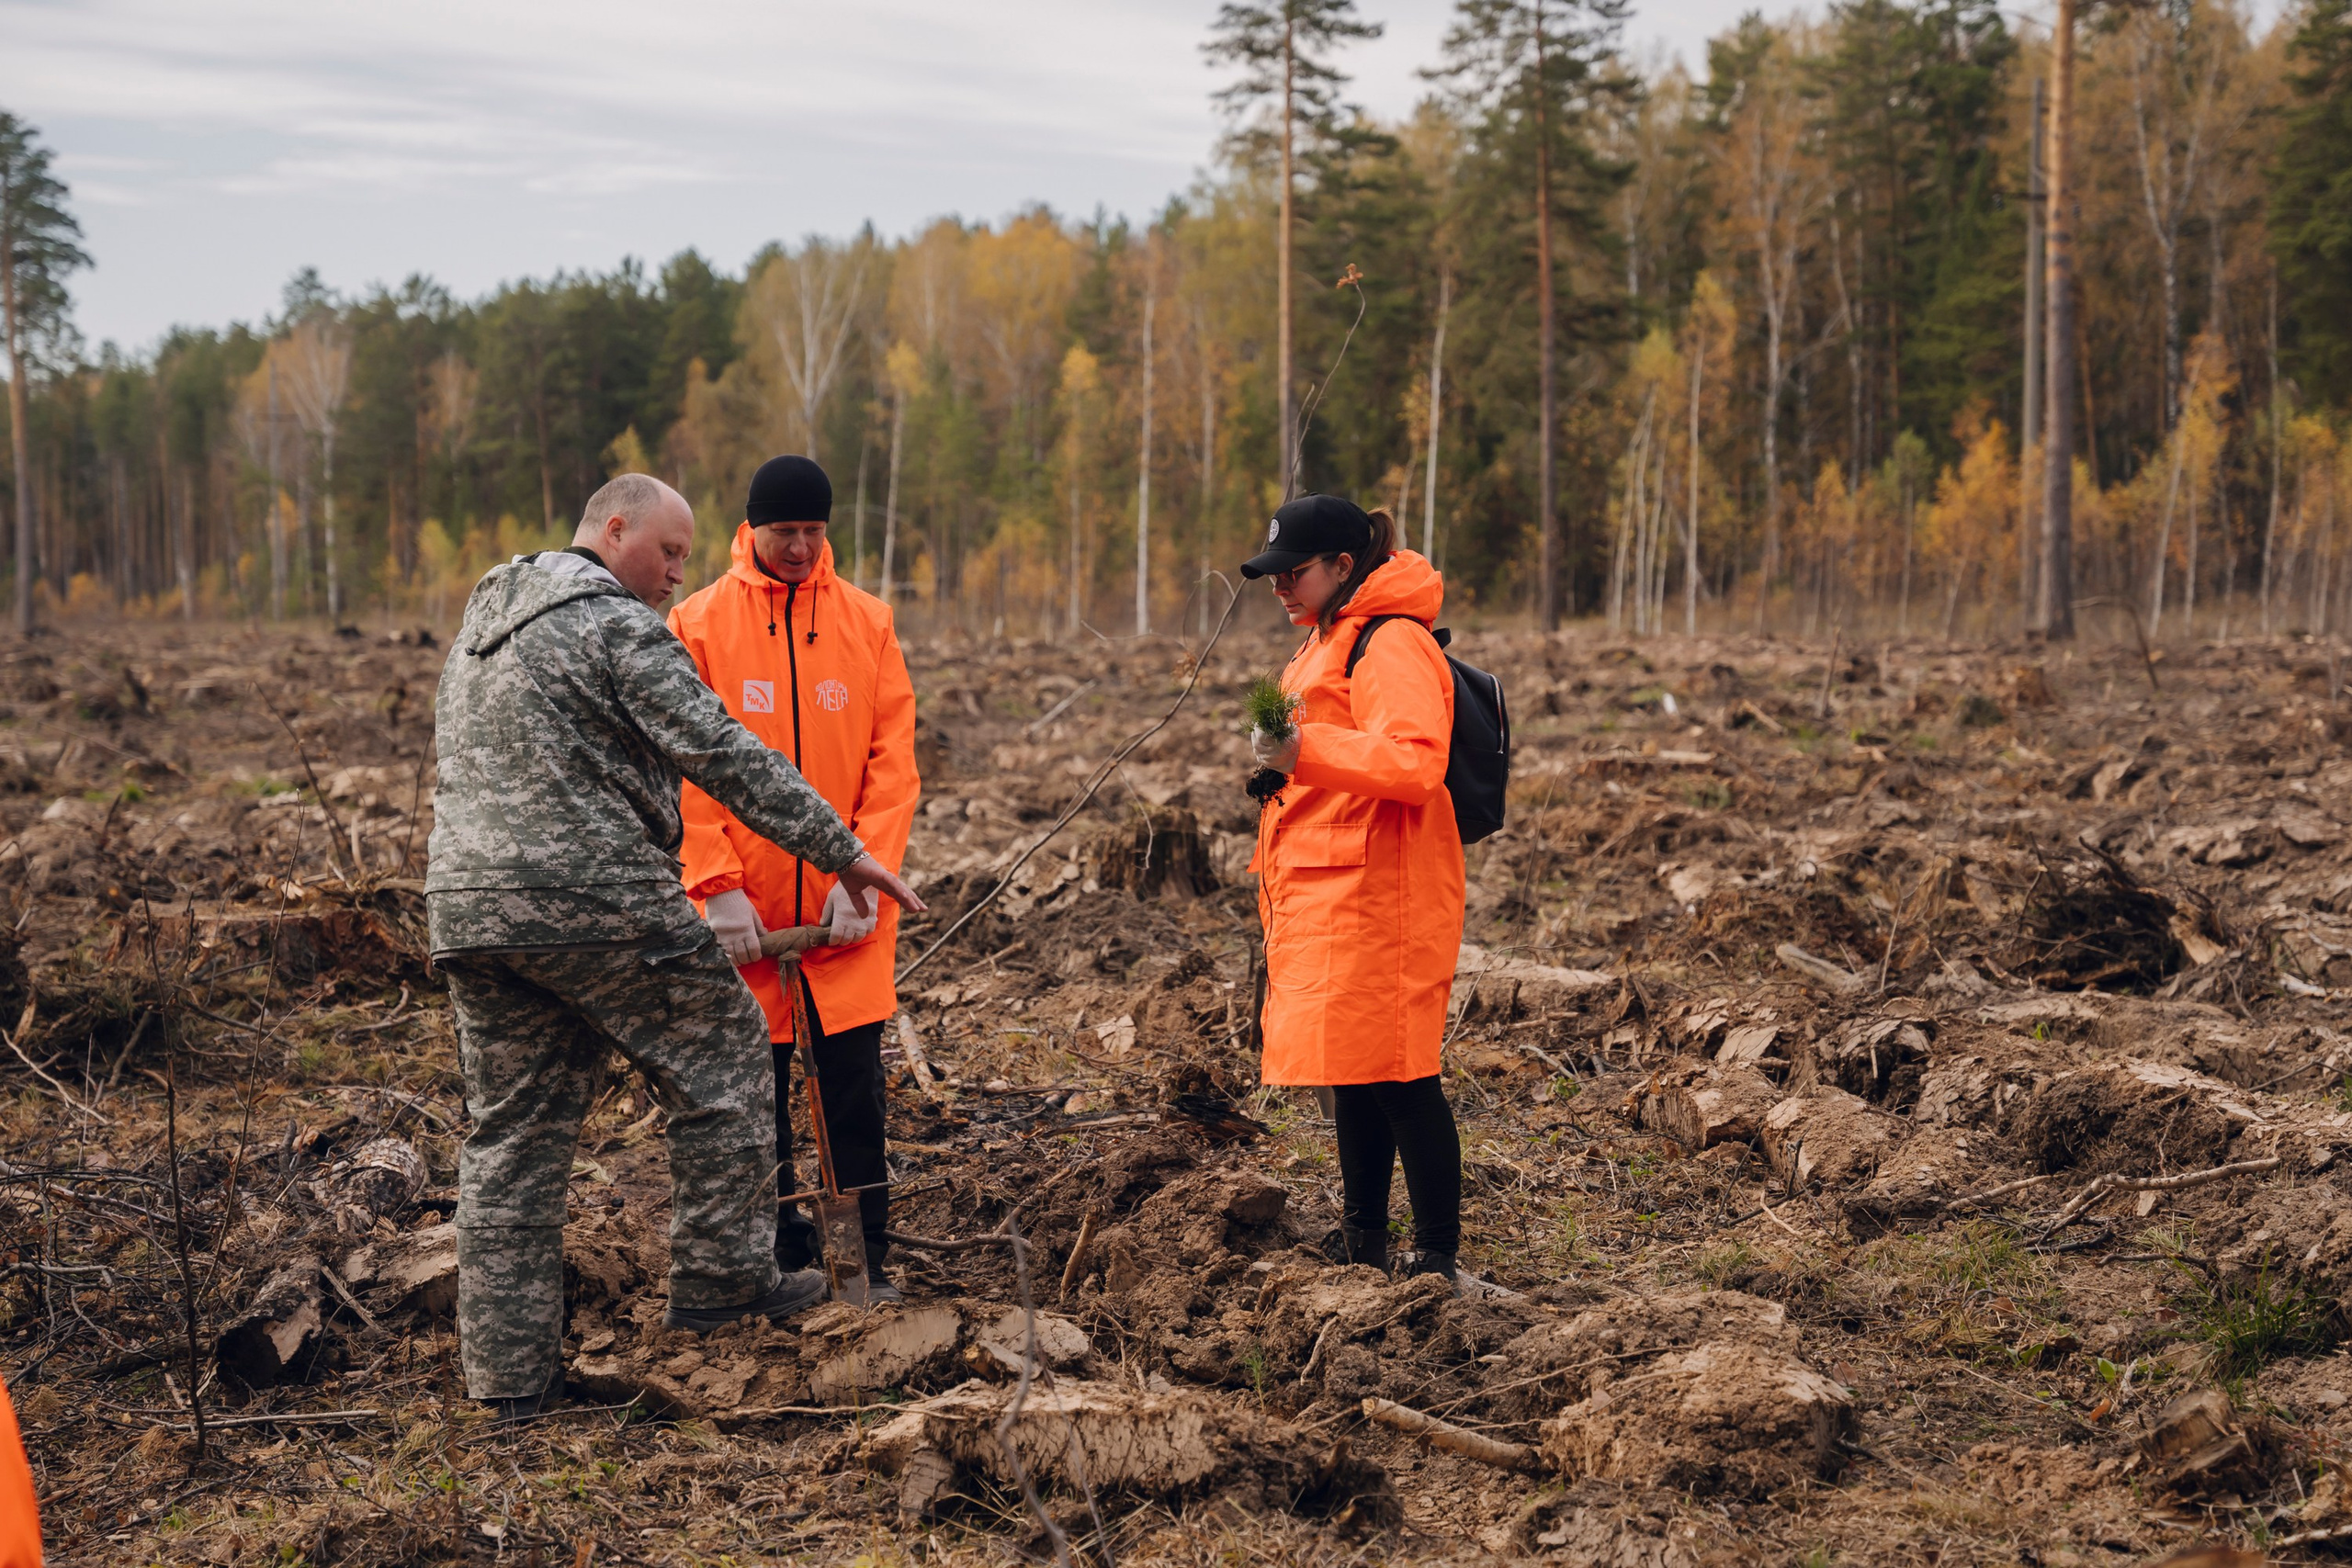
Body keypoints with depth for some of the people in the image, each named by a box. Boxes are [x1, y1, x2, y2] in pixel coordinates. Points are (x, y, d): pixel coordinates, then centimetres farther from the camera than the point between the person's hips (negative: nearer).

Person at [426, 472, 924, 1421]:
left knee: (512, 1130, 11)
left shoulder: (478, 632, 21)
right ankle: (719, 1281, 13)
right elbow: (724, 756, -12)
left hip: (466, 910, 8)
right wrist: (842, 850, -9)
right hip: (598, 904, -8)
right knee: (721, 1066, 9)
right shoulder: (616, 627, -7)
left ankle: (508, 1372, 12)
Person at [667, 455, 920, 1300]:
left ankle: (866, 1256, 13)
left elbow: (892, 763, 1)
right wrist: (719, 886, -12)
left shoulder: (867, 621, 3)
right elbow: (686, 769, -4)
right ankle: (781, 1255, 20)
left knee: (854, 1086, 2)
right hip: (743, 911, 0)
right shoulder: (699, 625, -1)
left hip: (844, 910, 1)